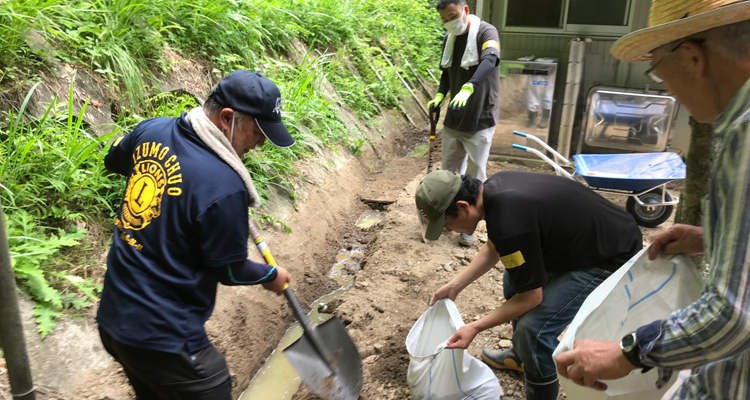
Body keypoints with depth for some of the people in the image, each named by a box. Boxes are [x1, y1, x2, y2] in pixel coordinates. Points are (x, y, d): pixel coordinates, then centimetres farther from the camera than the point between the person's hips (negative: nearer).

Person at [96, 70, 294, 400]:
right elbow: (230, 271, -12)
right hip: (162, 340, -8)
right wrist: (272, 275, 7)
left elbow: (113, 160, 19)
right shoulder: (224, 187, -27)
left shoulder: (152, 130, -5)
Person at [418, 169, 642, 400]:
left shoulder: (509, 221, -32)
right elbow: (493, 248, 12)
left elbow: (531, 297, -20)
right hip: (582, 237, 10)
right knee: (515, 280, 18)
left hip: (612, 258, -9)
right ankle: (522, 355, 39)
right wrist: (455, 285, 8)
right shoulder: (493, 189, -5)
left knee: (535, 328, -16)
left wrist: (475, 327, -15)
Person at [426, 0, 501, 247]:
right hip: (454, 118, 6)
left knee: (475, 175, 1)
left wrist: (468, 87, -51)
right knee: (450, 170, 15)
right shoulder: (449, 38, 6)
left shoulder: (486, 32, -14)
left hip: (480, 119, -6)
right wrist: (440, 95, -3)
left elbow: (489, 61, -34)